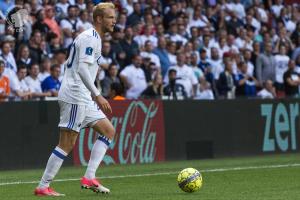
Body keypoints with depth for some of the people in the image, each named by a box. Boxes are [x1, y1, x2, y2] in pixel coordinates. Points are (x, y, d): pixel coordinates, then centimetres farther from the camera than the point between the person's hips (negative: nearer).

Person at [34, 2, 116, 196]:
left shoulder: (95, 39, 19)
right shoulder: (90, 38, -13)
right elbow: (82, 69, -23)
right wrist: (97, 95, -26)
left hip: (84, 99, 10)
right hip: (75, 98, -10)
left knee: (109, 130, 7)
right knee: (67, 144, -9)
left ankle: (89, 178, 1)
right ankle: (42, 187, -4)